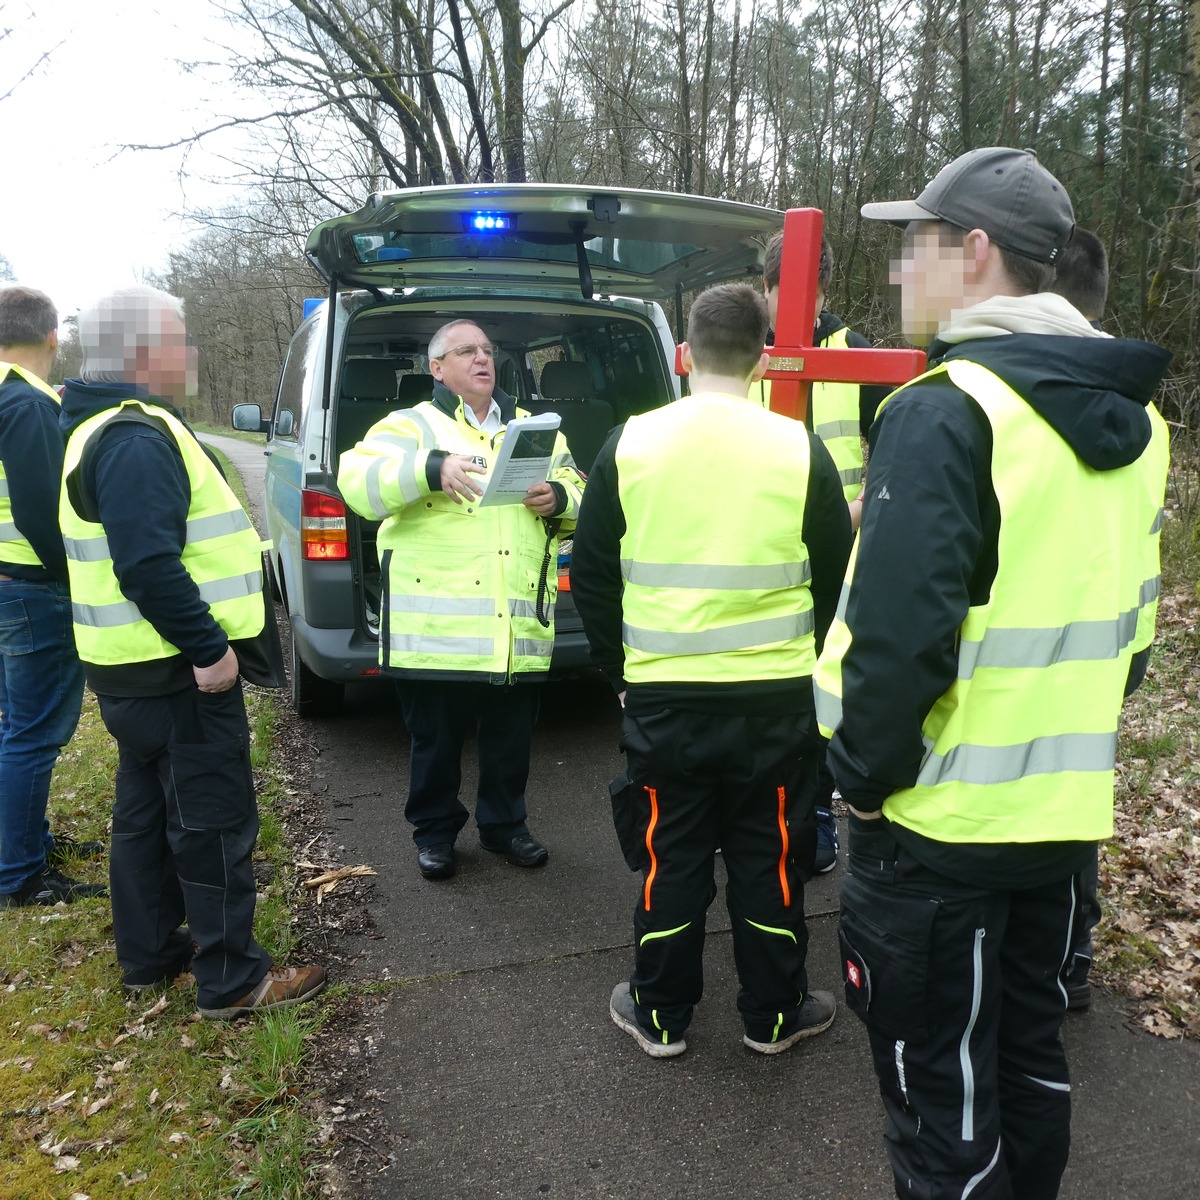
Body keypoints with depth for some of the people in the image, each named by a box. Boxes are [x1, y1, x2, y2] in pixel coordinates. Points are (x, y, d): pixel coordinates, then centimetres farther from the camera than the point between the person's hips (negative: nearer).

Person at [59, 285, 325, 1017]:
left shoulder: (112, 428, 14)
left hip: (140, 667, 11)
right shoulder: (138, 440, -20)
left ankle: (149, 953, 33)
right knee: (214, 820, -1)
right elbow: (148, 565, -29)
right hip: (178, 672, -11)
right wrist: (208, 646, -24)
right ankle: (232, 979, 11)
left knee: (148, 811, 19)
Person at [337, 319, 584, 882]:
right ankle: (435, 830, 30)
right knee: (436, 739, 9)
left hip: (517, 626, 4)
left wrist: (558, 498, -3)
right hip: (438, 624, -4)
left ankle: (504, 824, 35)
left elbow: (578, 493, 21)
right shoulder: (412, 426, 2)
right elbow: (357, 482, -14)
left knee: (512, 737, 15)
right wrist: (432, 468, -28)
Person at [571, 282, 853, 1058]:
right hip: (777, 696, 0)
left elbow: (591, 574, 3)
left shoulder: (630, 444, -3)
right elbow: (836, 579, 4)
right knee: (769, 857, 14)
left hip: (661, 696, 0)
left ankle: (660, 1016, 29)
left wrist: (621, 666, 14)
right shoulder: (799, 449, -4)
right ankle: (773, 1015, 31)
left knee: (669, 856, 14)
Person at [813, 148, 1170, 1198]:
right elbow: (1130, 613, 14)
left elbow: (900, 631, -26)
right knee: (1031, 1051, 24)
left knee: (941, 1085, 10)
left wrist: (865, 775, -12)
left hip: (942, 823, -8)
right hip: (1066, 810, 8)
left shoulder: (944, 413, -19)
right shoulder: (1129, 420, 8)